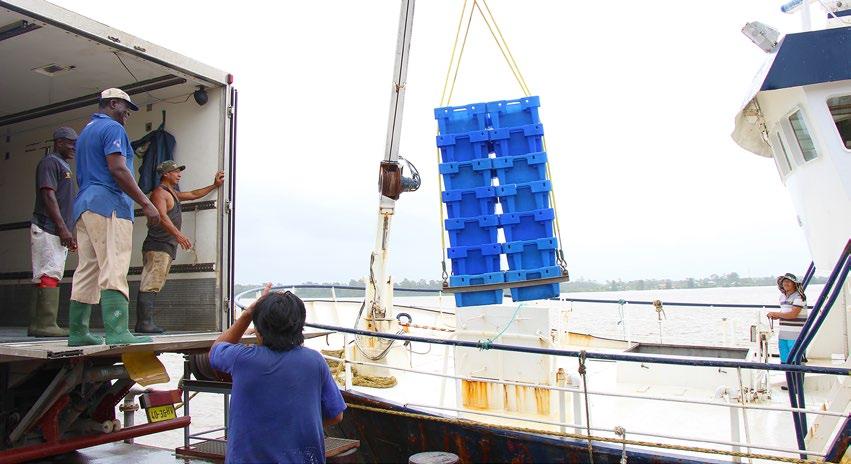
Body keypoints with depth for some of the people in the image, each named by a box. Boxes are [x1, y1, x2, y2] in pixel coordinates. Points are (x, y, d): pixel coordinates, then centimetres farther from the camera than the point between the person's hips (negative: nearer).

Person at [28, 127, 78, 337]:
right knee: (49, 275, -13)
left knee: (49, 276, 8)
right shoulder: (50, 162, -4)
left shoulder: (65, 166, 24)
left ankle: (37, 325, 10)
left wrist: (70, 234, 20)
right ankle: (46, 324, -15)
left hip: (59, 232, 10)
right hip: (47, 230, -10)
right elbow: (48, 195, -15)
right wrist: (63, 227, -21)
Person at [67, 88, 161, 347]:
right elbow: (118, 170, -15)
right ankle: (117, 332, -24)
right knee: (114, 269, -17)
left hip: (83, 206, 10)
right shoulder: (112, 128, -2)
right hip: (108, 205, -10)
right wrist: (146, 203, -15)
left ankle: (77, 332, 9)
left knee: (86, 272, 8)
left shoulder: (85, 132, 27)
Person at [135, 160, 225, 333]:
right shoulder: (159, 192, -5)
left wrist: (214, 185, 33)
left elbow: (193, 194, 37)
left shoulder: (173, 194, 26)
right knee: (150, 285, -16)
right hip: (158, 246, -10)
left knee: (154, 286, 6)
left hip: (167, 247, 10)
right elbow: (161, 216, -20)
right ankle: (144, 323, -21)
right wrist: (178, 234, -31)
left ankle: (145, 323, 5)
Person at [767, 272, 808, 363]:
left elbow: (793, 314, -19)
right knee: (784, 361, 10)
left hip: (795, 336, -7)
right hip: (783, 335, 8)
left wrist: (776, 314, -10)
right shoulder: (782, 296, 14)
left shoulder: (799, 297, -11)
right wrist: (777, 316, 6)